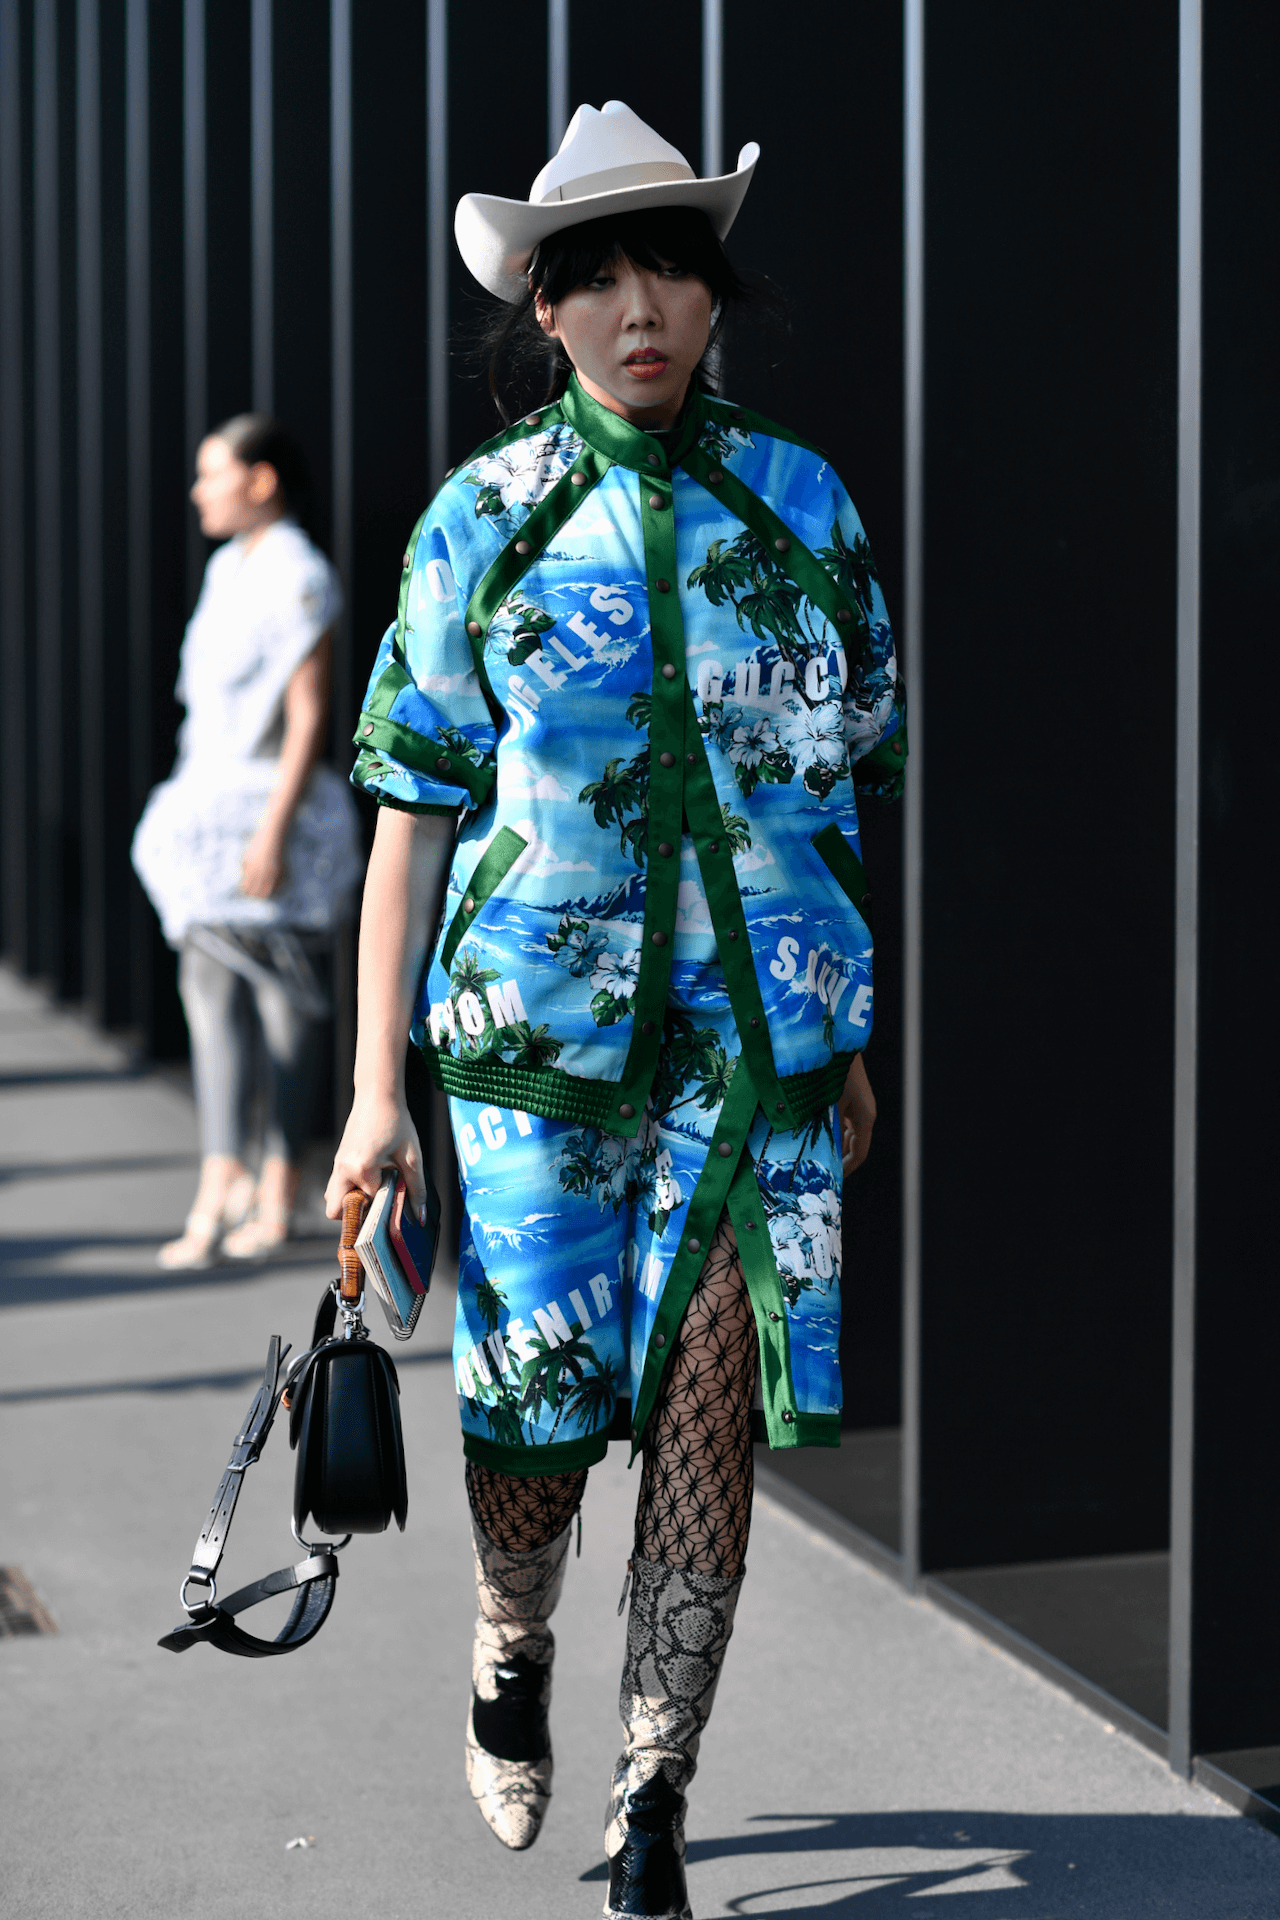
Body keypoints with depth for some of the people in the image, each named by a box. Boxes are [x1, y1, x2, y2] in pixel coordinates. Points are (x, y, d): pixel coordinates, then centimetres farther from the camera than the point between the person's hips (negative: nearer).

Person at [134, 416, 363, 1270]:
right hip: (211, 800, 9)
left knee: (281, 998, -1)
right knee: (211, 991, 4)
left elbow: (309, 712, -17)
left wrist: (275, 828, -21)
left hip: (272, 804, -9)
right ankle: (222, 1188, 4)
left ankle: (278, 1189, 6)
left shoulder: (299, 578, -14)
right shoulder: (230, 569, 13)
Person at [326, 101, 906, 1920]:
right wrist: (378, 1085, -1)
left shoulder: (801, 503, 6)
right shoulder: (485, 518, 1)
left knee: (709, 1408, -4)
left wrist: (859, 1033, 13)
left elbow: (855, 779, 13)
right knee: (536, 1407, 4)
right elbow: (414, 808, 2)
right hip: (534, 1020, -1)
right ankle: (511, 1658, 36)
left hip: (758, 1028, 1)